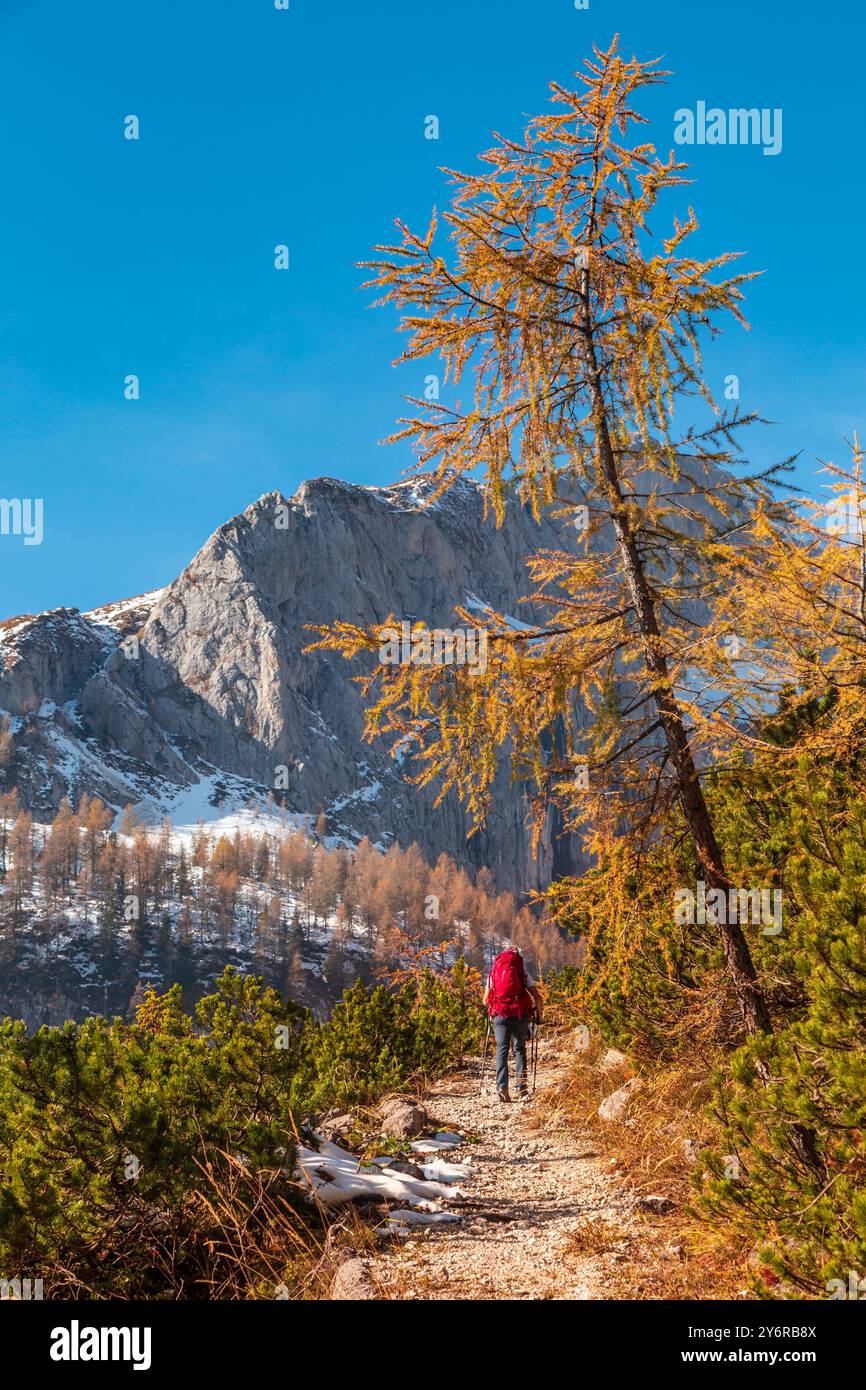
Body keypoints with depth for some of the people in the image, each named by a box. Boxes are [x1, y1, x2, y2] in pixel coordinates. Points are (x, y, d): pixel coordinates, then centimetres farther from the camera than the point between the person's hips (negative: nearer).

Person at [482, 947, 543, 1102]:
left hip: (500, 1015, 0)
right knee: (519, 1050, 11)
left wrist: (492, 1011, 29)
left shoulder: (493, 973, 11)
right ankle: (521, 1087, 3)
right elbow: (537, 998, 2)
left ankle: (501, 1086, -17)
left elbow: (486, 1000, 10)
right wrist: (539, 1014, 17)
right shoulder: (523, 974, 8)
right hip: (521, 1016, 0)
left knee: (502, 1050, -1)